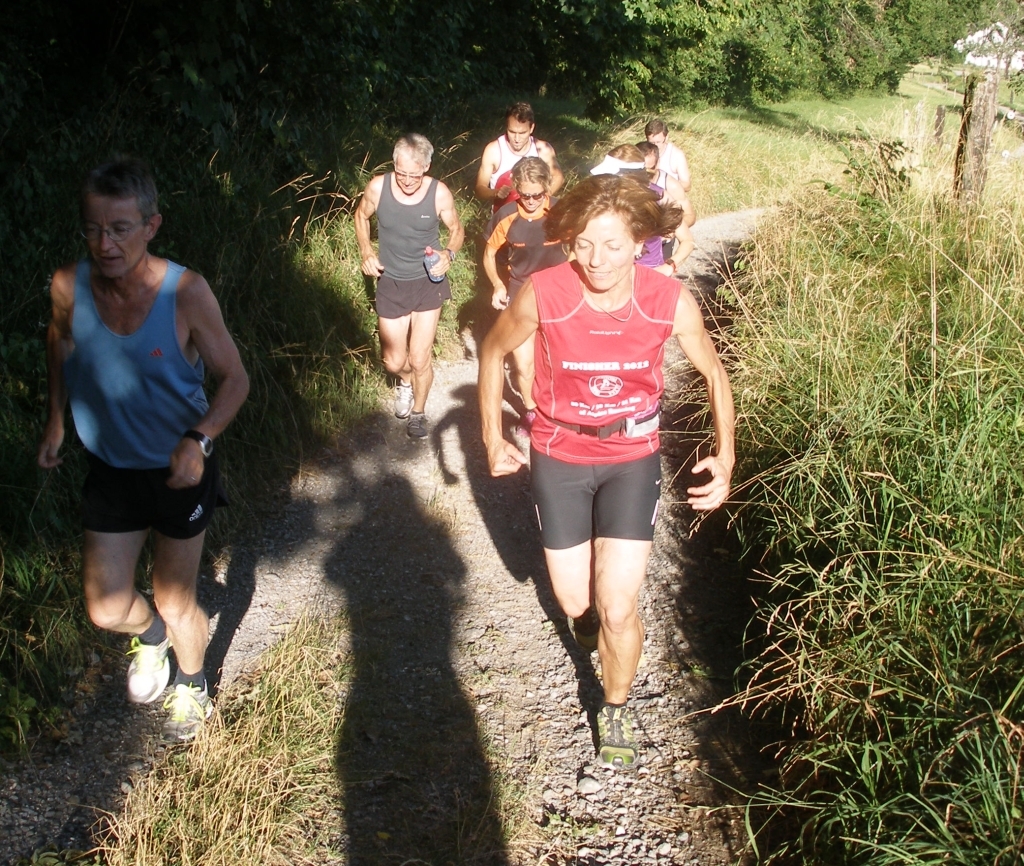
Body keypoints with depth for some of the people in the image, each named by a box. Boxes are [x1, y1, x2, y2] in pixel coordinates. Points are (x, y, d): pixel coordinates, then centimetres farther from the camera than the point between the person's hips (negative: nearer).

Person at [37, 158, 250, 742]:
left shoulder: (186, 293, -25)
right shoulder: (69, 288, -17)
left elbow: (235, 379, -16)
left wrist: (199, 439, -32)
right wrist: (56, 422, 6)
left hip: (180, 469, -3)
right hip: (109, 469, 3)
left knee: (176, 604, 13)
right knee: (107, 611, 8)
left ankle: (192, 685, 45)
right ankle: (151, 634, 46)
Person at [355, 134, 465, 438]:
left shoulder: (439, 193, -17)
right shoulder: (377, 188, -15)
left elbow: (456, 229, 2)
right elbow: (361, 216, 7)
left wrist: (449, 254, -19)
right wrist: (366, 252, -7)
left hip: (428, 282, -1)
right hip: (391, 283, 1)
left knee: (419, 360, 1)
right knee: (394, 362, 6)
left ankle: (418, 412, 30)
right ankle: (406, 381, 45)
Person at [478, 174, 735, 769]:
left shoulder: (671, 302, -20)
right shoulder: (544, 294, -23)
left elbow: (714, 372, -1)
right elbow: (494, 352, -2)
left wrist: (725, 458, -13)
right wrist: (493, 438, -3)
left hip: (633, 458, 0)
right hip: (559, 457, 1)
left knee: (617, 609, -8)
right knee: (575, 602, 11)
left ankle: (617, 710, 22)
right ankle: (588, 612, 52)